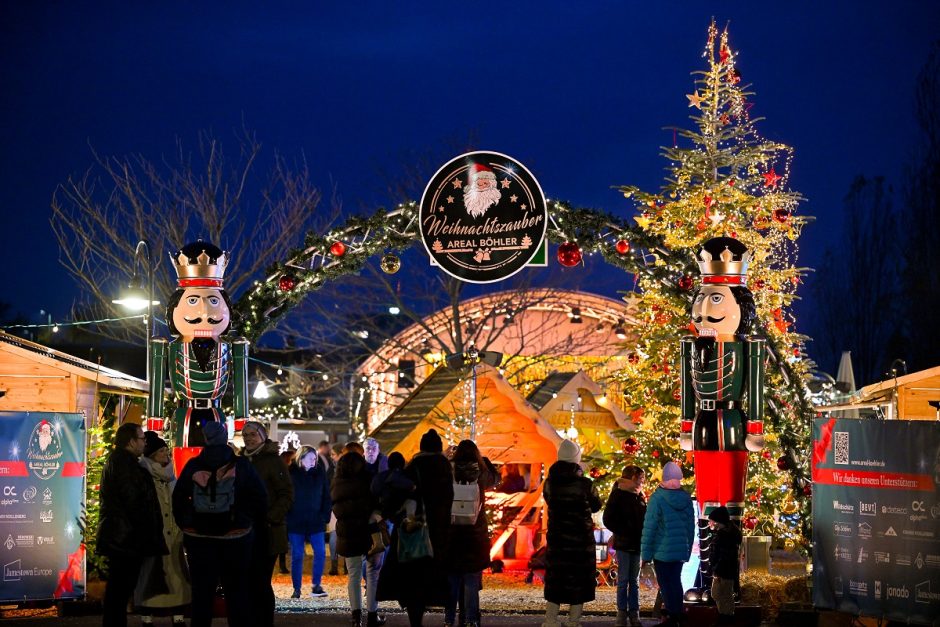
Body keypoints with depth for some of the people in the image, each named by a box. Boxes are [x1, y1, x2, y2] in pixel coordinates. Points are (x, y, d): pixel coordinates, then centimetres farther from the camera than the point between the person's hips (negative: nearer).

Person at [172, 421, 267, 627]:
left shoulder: (193, 466, 0)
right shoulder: (242, 466, -4)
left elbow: (178, 498, 3)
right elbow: (260, 498, -4)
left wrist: (185, 525, 13)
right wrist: (254, 525, 7)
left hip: (199, 537, 1)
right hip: (235, 537, -1)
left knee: (202, 591, 7)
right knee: (236, 590, 5)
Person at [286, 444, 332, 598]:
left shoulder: (320, 473, 4)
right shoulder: (291, 474, -4)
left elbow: (326, 496, 8)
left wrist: (325, 515, 0)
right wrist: (287, 518, -8)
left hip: (315, 522, 2)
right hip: (295, 522, -2)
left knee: (320, 553, -5)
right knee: (297, 556, 3)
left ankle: (316, 586, 6)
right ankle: (296, 589, 10)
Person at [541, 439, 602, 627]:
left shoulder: (550, 483, -4)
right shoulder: (584, 484, -14)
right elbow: (596, 505, 2)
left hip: (556, 538, 3)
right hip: (581, 539, -3)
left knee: (555, 579, 12)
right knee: (578, 580, 7)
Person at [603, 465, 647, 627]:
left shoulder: (640, 497, 11)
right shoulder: (618, 495, -5)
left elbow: (645, 519, 14)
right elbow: (608, 519, -9)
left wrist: (643, 535, -2)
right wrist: (623, 532, -12)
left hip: (637, 545, 5)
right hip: (623, 544, -5)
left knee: (634, 581, 9)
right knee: (623, 580, 0)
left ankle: (634, 614, 12)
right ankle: (622, 614, 6)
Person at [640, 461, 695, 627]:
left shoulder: (657, 498, -13)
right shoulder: (686, 498, 3)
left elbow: (649, 528, -13)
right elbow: (691, 526, 9)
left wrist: (645, 554, -7)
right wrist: (688, 550, 18)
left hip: (662, 550, -5)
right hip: (681, 550, 5)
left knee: (665, 583, 2)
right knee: (676, 581, 15)